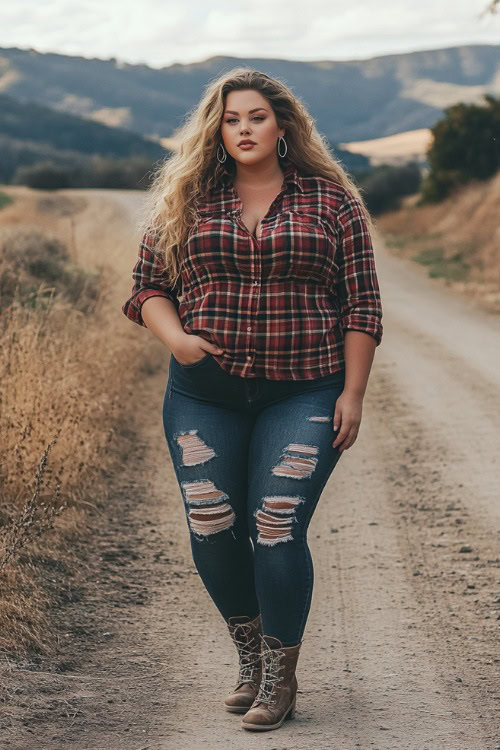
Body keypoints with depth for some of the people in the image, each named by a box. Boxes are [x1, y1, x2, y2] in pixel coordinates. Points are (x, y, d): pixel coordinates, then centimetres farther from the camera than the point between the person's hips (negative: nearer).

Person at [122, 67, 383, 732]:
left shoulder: (331, 199, 2)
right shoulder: (183, 201, 7)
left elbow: (362, 304, 2)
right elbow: (148, 286, 10)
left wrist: (353, 392, -4)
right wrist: (176, 338, -10)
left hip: (304, 396, -2)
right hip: (204, 395, 3)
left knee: (277, 530, -8)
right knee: (211, 530, 3)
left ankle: (281, 679, 8)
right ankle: (251, 655, 28)